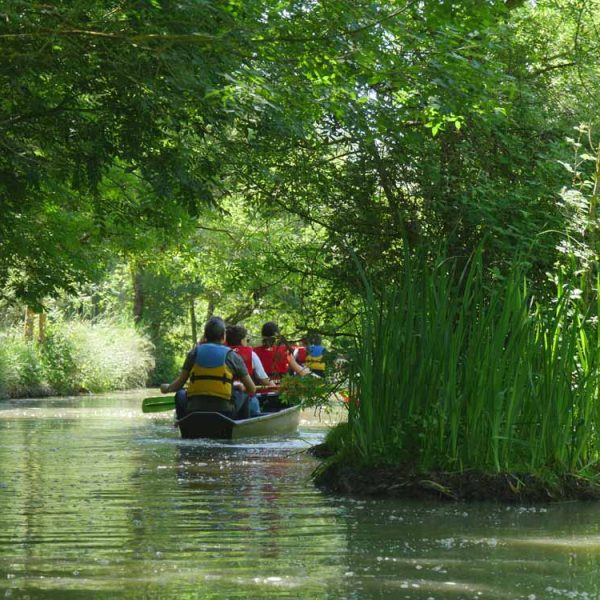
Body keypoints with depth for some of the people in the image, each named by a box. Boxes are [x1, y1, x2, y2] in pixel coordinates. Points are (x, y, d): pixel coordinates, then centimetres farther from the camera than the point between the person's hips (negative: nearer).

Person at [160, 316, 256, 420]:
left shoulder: (194, 352, 7)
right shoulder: (232, 356, 4)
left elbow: (179, 384, 6)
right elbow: (252, 390, 7)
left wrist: (167, 388, 29)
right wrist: (240, 388, 30)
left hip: (193, 414, 2)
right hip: (223, 411, -2)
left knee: (180, 395, 31)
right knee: (244, 396, 25)